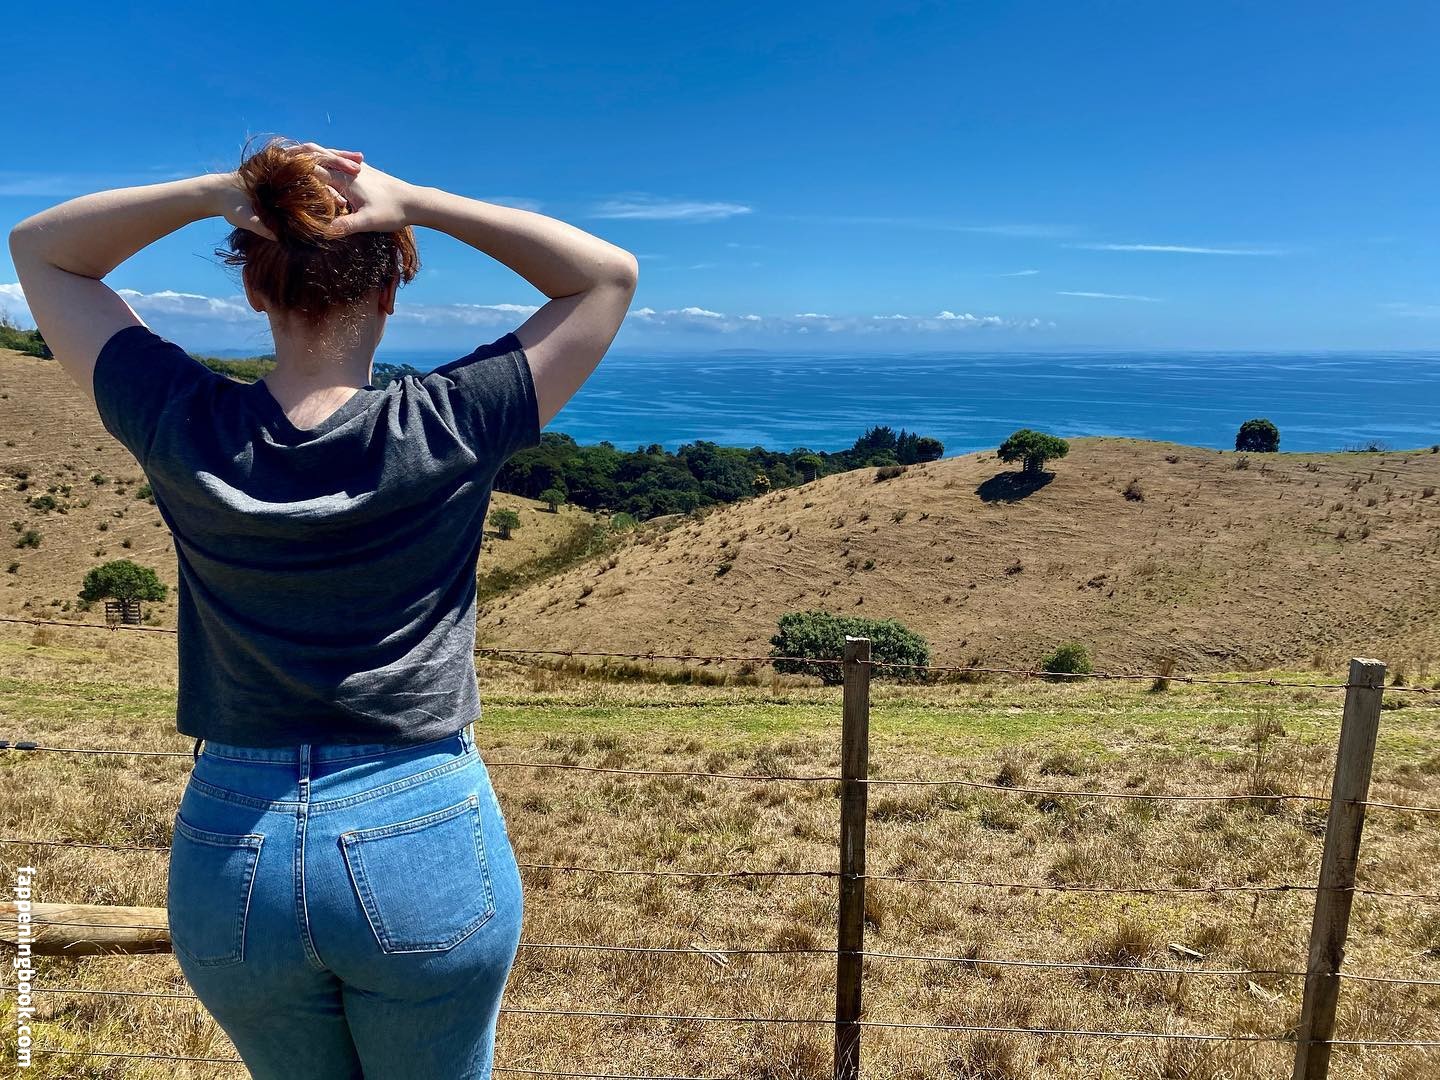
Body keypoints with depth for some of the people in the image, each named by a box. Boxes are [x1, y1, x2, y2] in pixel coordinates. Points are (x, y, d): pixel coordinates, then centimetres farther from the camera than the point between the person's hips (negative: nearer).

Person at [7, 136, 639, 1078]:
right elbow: (611, 273, -2)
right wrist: (413, 203, -11)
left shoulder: (181, 429, -9)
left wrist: (212, 191, -7)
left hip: (230, 856, 3)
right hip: (425, 847, -2)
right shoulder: (446, 432, -15)